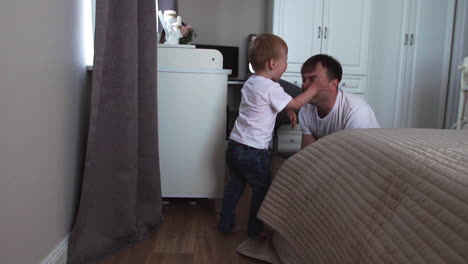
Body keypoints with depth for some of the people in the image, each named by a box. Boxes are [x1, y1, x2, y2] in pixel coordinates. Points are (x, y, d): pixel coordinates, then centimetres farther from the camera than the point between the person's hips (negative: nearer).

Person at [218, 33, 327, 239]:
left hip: (235, 145, 8)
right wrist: (315, 87, -2)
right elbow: (295, 104, -10)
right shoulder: (271, 88, -18)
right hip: (253, 151, -8)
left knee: (235, 185, 20)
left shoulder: (250, 83, 10)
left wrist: (287, 111, 13)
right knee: (261, 189, 10)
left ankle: (225, 224, 30)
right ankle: (255, 229, 21)